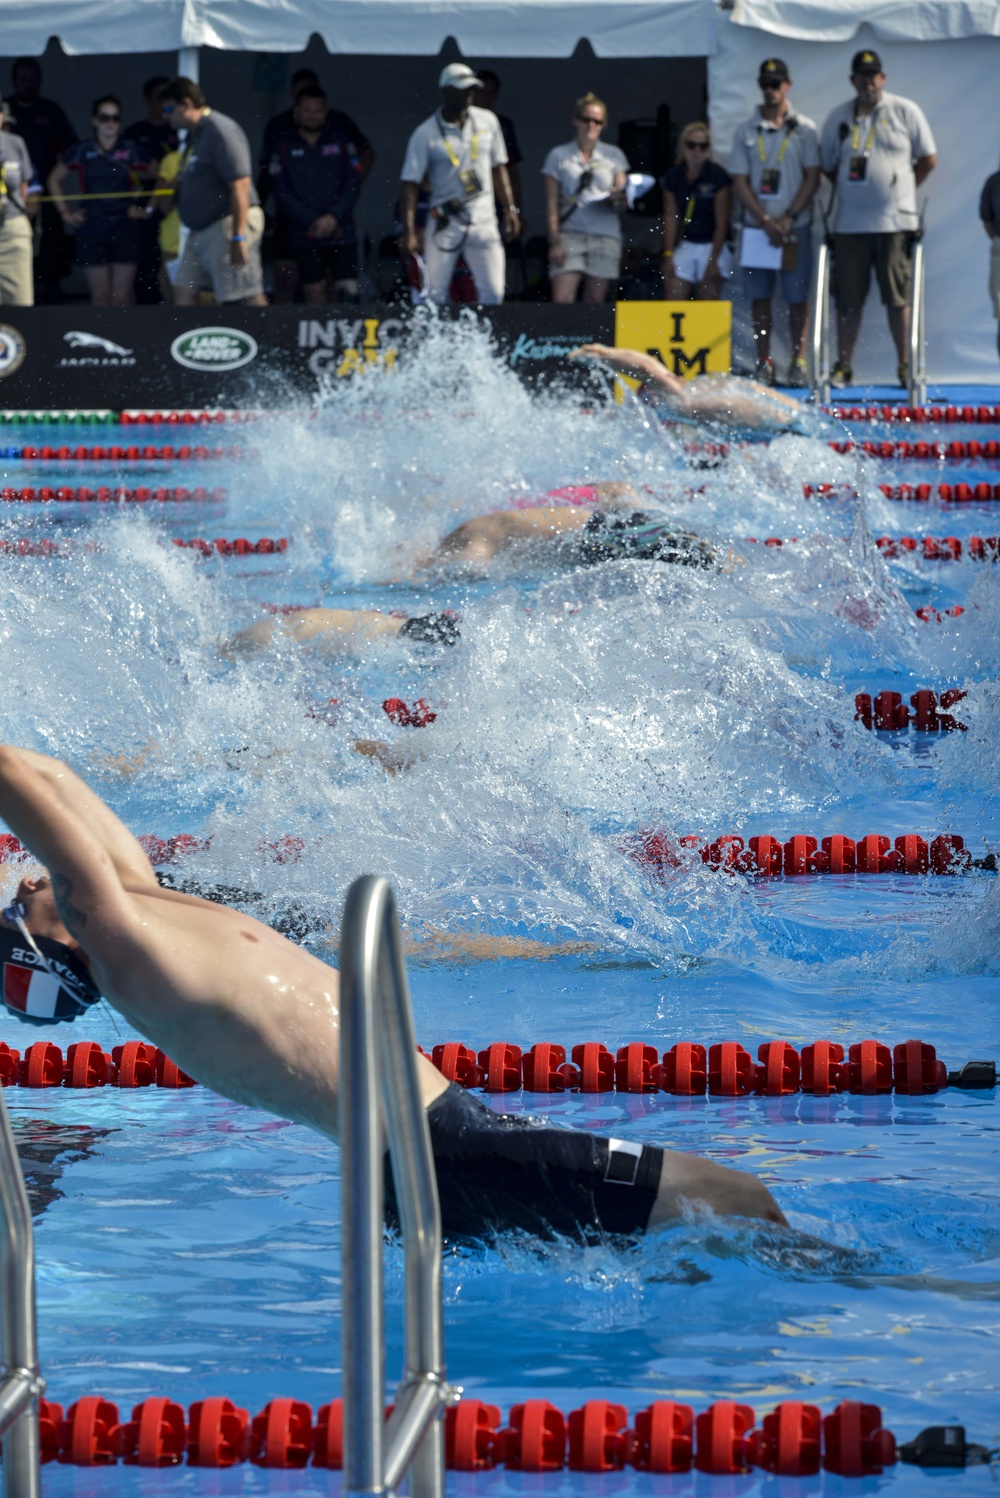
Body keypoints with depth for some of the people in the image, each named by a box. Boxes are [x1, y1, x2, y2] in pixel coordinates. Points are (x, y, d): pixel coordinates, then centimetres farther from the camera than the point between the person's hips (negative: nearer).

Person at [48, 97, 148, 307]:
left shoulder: (131, 151, 2)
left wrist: (143, 208, 0)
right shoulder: (81, 152, 4)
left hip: (124, 229, 0)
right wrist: (65, 212, 8)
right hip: (92, 230, 0)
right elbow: (54, 180, 15)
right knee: (100, 298, 3)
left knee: (122, 298, -2)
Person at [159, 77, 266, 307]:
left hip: (228, 225, -10)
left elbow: (240, 185, -20)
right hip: (200, 230, 10)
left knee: (251, 298, -10)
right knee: (183, 291, 6)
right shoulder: (194, 135, 16)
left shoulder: (221, 130, -13)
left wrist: (239, 236, -24)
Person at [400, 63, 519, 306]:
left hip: (483, 222, 3)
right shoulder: (425, 134, -6)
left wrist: (509, 209, 10)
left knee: (492, 294, -4)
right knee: (433, 297, -2)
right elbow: (410, 183, -8)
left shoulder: (488, 121, 6)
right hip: (445, 223, -3)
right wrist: (409, 231, -16)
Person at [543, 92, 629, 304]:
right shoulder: (559, 156, 9)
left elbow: (622, 202, 9)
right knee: (561, 299, -15)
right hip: (570, 234, -1)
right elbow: (551, 205, 6)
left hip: (605, 237, 2)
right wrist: (554, 242, -5)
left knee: (595, 301, 0)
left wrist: (619, 198, -15)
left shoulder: (614, 156, 13)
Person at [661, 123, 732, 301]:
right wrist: (668, 255, 0)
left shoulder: (717, 176, -8)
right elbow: (670, 217, 6)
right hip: (684, 245, 4)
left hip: (711, 246, -4)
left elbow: (721, 222, -8)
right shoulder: (673, 176, 3)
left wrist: (713, 260, -10)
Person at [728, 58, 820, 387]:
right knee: (759, 296, 2)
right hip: (757, 224, 2)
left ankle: (798, 362, 4)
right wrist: (765, 220, -8)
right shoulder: (746, 132, 8)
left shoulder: (804, 130, 4)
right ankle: (764, 363, 7)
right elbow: (739, 181, 4)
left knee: (797, 296, -2)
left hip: (795, 226, -2)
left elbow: (812, 178, 1)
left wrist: (788, 218, -9)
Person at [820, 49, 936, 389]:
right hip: (850, 223, 2)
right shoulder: (838, 117, 10)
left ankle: (905, 366, 3)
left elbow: (928, 159, 7)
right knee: (848, 298, 2)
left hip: (894, 221, -2)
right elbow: (828, 167, 18)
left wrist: (901, 190, 5)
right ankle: (843, 367, 7)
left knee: (898, 296, -2)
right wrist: (851, 190, 8)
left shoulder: (905, 112, 4)